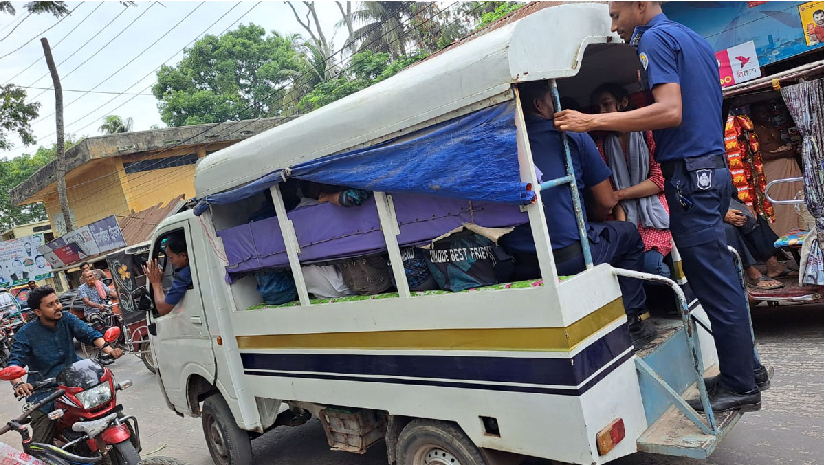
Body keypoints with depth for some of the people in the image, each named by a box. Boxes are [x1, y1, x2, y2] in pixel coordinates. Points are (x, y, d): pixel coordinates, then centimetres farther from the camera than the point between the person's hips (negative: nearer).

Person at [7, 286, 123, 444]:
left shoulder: (67, 318, -1)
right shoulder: (26, 333, -8)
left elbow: (89, 333, -11)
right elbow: (14, 362, -16)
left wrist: (107, 348, -31)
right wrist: (18, 383, -37)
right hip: (45, 389, -3)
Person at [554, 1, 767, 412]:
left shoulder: (655, 39, -9)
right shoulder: (695, 41, 21)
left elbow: (670, 111, -23)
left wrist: (591, 122, -26)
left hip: (689, 171, -10)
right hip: (712, 165, 10)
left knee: (714, 284, -3)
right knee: (719, 279, 16)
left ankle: (740, 387, 8)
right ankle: (747, 367, 27)